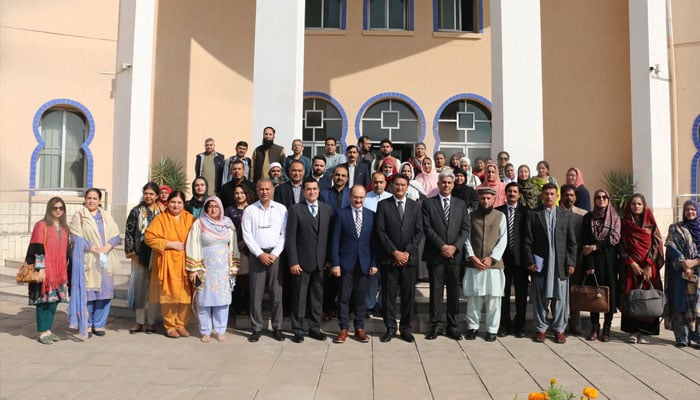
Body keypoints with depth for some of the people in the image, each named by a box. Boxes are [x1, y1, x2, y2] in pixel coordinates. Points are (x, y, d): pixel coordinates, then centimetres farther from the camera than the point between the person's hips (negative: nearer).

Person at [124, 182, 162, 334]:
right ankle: (139, 321, 15)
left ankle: (151, 321, 14)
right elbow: (129, 232, 3)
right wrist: (131, 252, -3)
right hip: (139, 256, 0)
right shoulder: (136, 211, 4)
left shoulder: (162, 212, 4)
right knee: (139, 287, 5)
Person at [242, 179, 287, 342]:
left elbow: (284, 234, 2)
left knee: (277, 293, 1)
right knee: (256, 293, 1)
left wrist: (275, 254, -7)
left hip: (276, 254, 0)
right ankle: (256, 329, 10)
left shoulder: (281, 209, 5)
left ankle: (277, 328, 10)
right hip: (257, 254, 0)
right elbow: (247, 235, 0)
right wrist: (260, 254, -8)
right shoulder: (249, 210, 4)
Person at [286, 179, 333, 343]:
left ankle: (315, 328, 23)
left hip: (321, 261, 3)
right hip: (302, 261, -3)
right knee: (299, 297, 4)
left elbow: (331, 236, 7)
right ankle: (298, 330, 16)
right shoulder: (295, 209, -2)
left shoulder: (328, 209, 7)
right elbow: (291, 238, -5)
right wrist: (293, 262, -10)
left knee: (318, 297, 10)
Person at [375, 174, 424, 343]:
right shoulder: (383, 205, 3)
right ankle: (390, 328, 15)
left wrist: (407, 252, -7)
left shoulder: (415, 206, 10)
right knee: (388, 294, 3)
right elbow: (380, 231, -4)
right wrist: (394, 252, -10)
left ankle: (406, 328, 17)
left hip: (409, 258, 2)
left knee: (409, 294, 5)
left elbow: (419, 232, 4)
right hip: (388, 258, -1)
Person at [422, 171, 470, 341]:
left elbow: (465, 229, 5)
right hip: (435, 255, -2)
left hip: (455, 254, 2)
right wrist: (442, 246, -12)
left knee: (454, 292, 6)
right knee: (436, 291, 2)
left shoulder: (461, 204, 12)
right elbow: (427, 228, -3)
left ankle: (452, 327, 15)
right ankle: (435, 326, 10)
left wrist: (455, 247, -9)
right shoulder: (428, 203, 5)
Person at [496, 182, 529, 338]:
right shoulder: (498, 211, 5)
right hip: (503, 257, 0)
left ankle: (519, 325, 17)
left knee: (521, 293, 6)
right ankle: (505, 325, 16)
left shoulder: (526, 212, 4)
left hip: (520, 257, 0)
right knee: (504, 293, 6)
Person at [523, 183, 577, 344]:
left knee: (560, 298, 4)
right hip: (540, 263, -1)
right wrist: (530, 261, -6)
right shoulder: (533, 215, 5)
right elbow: (527, 241, 1)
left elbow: (571, 242, 8)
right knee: (540, 298, 4)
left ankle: (559, 329, 16)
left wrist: (571, 263, 1)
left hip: (560, 264, 1)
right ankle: (541, 329, 15)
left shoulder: (566, 215, 11)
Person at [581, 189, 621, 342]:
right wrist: (589, 264, -9)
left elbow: (614, 239, -4)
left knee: (610, 291, -1)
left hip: (609, 259, 0)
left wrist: (595, 247, -10)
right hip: (594, 260, 0)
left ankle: (607, 328, 7)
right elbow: (585, 242, -1)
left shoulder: (615, 218, 8)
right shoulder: (588, 218, 7)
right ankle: (594, 327, 8)